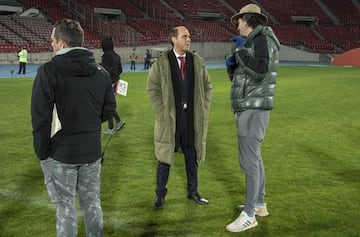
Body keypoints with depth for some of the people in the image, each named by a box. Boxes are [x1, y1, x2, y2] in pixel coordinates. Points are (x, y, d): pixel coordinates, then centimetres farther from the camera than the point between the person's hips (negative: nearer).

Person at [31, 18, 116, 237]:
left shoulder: (49, 71, -15)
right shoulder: (101, 72, 2)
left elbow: (40, 116, -16)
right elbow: (109, 111, 6)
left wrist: (41, 151, -6)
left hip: (60, 154, -5)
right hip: (92, 152, 5)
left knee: (65, 207, 7)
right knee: (92, 203, 18)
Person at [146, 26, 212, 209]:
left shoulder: (197, 61, 5)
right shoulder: (162, 62, -6)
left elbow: (207, 86, 13)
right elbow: (152, 89, -3)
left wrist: (203, 108, 5)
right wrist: (162, 112, -8)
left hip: (192, 118, 3)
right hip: (170, 118, -3)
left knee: (192, 156, 13)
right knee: (165, 157, 5)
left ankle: (193, 191, 28)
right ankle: (160, 194, 19)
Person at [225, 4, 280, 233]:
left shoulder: (264, 39, -11)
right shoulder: (253, 43, 17)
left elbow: (260, 71, -28)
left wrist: (240, 54, -14)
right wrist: (232, 66, 8)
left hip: (254, 108, -10)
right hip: (247, 108, 10)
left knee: (249, 160, -10)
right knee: (254, 157, 16)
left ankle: (249, 214, -6)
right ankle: (260, 204, 26)